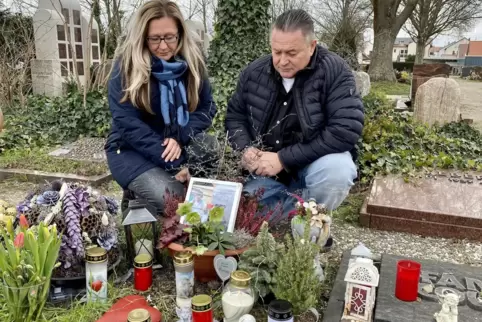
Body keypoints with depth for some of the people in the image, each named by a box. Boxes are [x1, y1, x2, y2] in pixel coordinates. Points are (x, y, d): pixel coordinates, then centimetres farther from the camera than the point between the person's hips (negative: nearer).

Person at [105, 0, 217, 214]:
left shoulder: (192, 61, 0)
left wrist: (181, 138, -21)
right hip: (132, 149, -3)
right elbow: (128, 123, -19)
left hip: (181, 143, 4)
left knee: (216, 151, -28)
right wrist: (174, 164, -25)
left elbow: (207, 108, 0)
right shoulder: (126, 66, -13)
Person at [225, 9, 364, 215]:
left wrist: (284, 159, -24)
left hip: (315, 163, -3)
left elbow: (347, 129, -24)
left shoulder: (334, 71, -15)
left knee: (337, 171, -36)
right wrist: (246, 149, -13)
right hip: (267, 171, 4)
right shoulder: (254, 72, -1)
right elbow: (234, 116, 10)